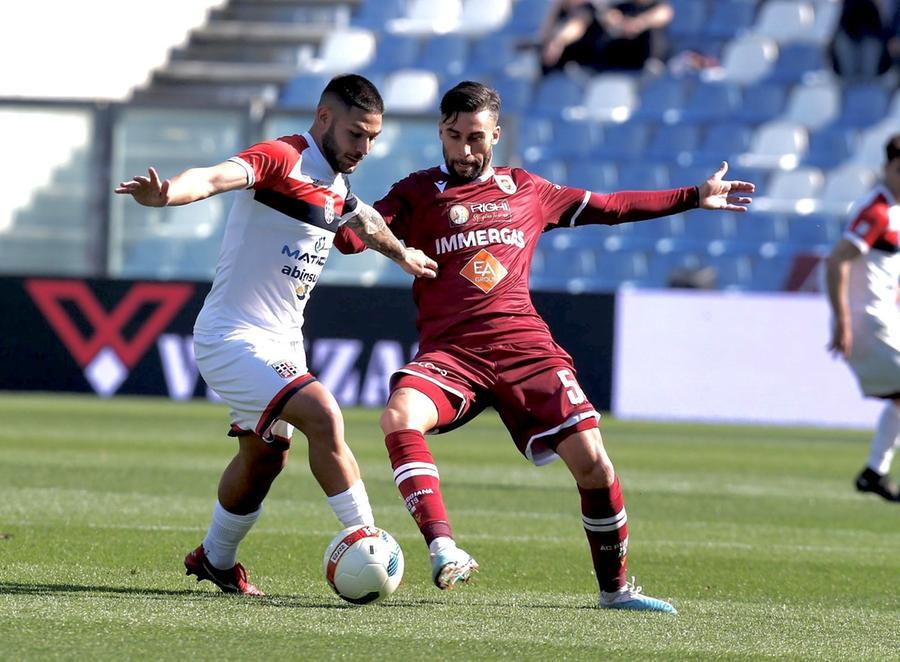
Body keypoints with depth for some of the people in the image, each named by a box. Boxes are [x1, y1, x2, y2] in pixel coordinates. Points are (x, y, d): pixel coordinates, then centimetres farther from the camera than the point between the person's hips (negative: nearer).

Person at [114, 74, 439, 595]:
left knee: (265, 458, 20)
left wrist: (403, 254, 51)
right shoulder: (281, 160, -17)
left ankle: (216, 561, 40)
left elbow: (366, 222, 33)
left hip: (282, 343, 10)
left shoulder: (337, 187, 9)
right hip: (233, 337, -10)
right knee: (323, 415, -23)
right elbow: (217, 177, -37)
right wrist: (165, 194, -57)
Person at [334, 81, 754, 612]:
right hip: (450, 350, -2)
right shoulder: (418, 193, 10)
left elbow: (609, 207, 29)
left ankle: (615, 588, 7)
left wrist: (695, 198, 31)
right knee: (400, 416, -34)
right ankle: (445, 552, -40)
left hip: (523, 344, 2)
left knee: (592, 462, -12)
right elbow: (354, 237, -2)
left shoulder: (526, 190, 19)